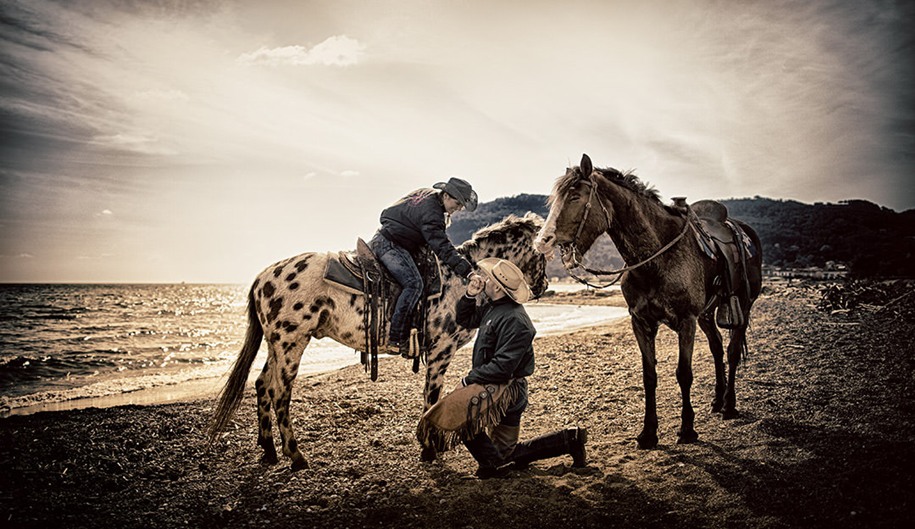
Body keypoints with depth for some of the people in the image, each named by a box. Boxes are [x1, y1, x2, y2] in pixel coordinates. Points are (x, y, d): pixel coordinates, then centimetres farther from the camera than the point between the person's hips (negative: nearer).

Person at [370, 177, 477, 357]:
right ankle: (395, 340, -24)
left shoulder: (428, 194, 9)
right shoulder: (430, 213, -22)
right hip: (389, 244, -11)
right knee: (413, 284, -22)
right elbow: (443, 248, -29)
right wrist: (468, 271, -34)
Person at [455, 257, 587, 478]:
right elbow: (465, 320, 18)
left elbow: (502, 367, -30)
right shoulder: (493, 307, 4)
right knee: (507, 455, 17)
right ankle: (569, 440, 20)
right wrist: (470, 296, 0)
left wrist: (469, 379, -21)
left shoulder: (514, 321, -25)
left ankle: (493, 463, -9)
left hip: (507, 392, -10)